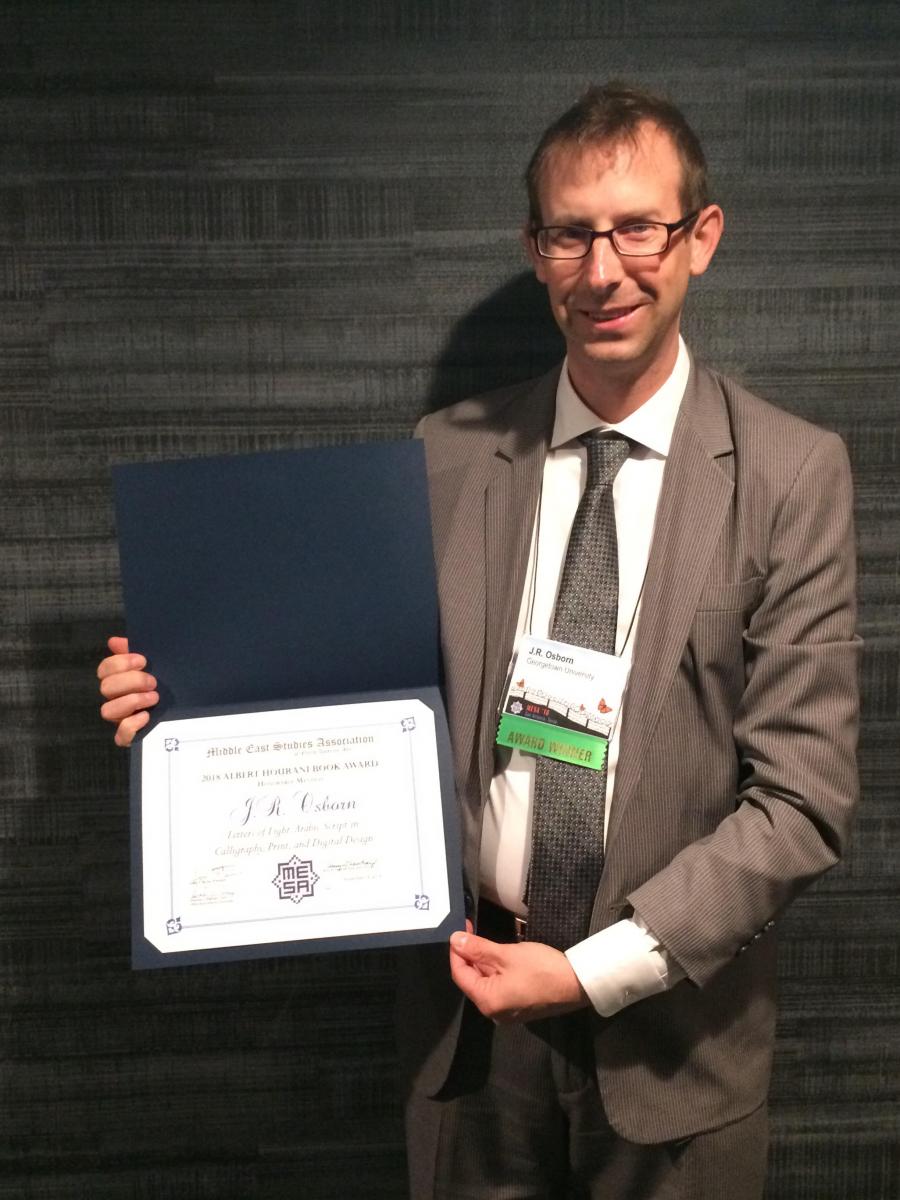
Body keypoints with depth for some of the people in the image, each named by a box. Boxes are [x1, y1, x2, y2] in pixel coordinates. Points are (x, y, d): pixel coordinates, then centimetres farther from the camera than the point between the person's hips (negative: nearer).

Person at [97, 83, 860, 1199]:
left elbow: (801, 798, -11)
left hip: (673, 1026, -1)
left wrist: (595, 972, -15)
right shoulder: (449, 455, -2)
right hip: (471, 1005, 2)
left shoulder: (791, 471, -10)